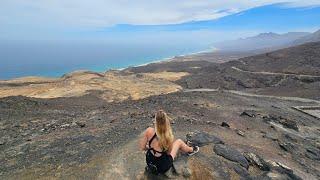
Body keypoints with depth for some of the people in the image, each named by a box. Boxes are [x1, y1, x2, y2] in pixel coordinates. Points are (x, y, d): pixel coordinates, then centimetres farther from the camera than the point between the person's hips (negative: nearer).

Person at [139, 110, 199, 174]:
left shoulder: (149, 131, -24)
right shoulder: (168, 136, -28)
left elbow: (142, 147, -12)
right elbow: (168, 152, -10)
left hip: (149, 162, 3)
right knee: (179, 141, 15)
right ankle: (191, 150, 45)